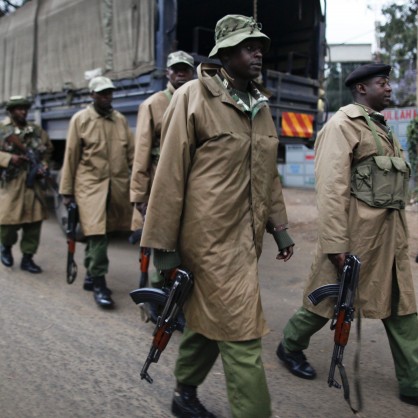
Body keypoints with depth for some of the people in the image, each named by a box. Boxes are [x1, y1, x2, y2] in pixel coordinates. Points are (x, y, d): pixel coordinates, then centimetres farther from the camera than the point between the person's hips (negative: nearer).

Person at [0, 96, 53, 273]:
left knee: (34, 220, 2)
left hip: (33, 183, 4)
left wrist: (43, 167, 1)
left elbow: (48, 150, 17)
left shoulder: (37, 131, 10)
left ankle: (27, 258, 13)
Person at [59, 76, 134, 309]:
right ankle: (99, 283, 0)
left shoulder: (121, 120, 10)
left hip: (118, 185, 3)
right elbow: (71, 157, 1)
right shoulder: (80, 119, 0)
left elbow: (131, 153, 10)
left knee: (101, 233, 10)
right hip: (91, 185, -3)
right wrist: (67, 190, 1)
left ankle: (91, 274, 25)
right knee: (97, 233, -8)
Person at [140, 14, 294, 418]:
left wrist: (279, 225, 14)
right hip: (212, 237, -7)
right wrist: (163, 245, -10)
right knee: (242, 333, -3)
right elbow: (170, 174, -10)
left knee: (209, 320, 19)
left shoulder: (260, 104, 13)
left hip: (247, 236, 7)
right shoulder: (192, 97, -9)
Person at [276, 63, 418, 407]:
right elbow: (331, 187, -18)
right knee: (330, 298, 8)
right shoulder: (342, 125, -10)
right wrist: (336, 243, -22)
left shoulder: (382, 128, 17)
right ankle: (290, 346, 31)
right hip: (357, 231, -8)